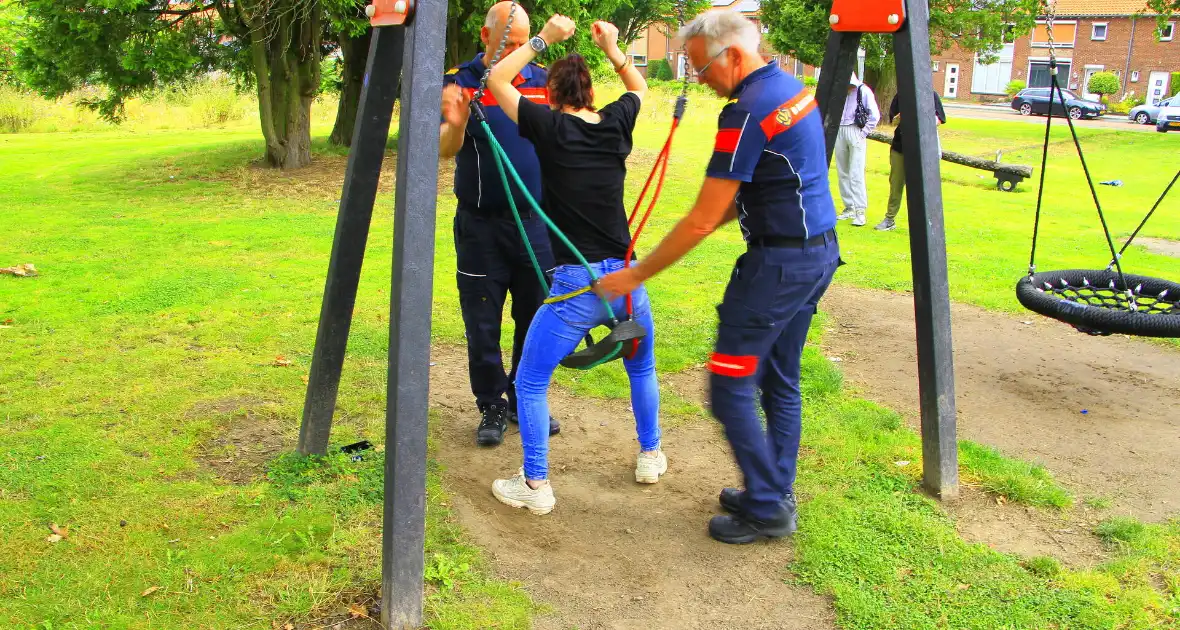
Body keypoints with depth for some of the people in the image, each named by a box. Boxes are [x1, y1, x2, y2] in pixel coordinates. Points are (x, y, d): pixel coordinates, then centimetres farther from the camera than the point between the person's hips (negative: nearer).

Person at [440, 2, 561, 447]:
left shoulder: (543, 81, 4)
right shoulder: (462, 83, -4)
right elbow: (445, 150, -18)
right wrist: (455, 124, -39)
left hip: (537, 223, 2)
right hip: (481, 226, -2)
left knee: (536, 318, 9)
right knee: (483, 324, 5)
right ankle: (492, 407, 21)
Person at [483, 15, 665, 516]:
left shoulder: (550, 127, -5)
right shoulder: (616, 124, 5)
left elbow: (497, 80, 8)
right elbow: (639, 88, 29)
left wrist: (543, 39, 10)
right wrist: (612, 48, 24)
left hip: (575, 284, -4)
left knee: (530, 383, 10)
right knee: (642, 367, 29)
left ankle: (536, 486, 13)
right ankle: (650, 456, 40)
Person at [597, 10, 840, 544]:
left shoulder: (748, 112, -20)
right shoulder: (793, 88, 10)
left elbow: (701, 223, -20)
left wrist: (634, 275, -13)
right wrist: (718, 216, 9)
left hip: (779, 263, -10)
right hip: (818, 252, 10)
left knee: (730, 388, -1)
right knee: (780, 382, 17)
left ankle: (768, 509, 9)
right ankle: (776, 493, 27)